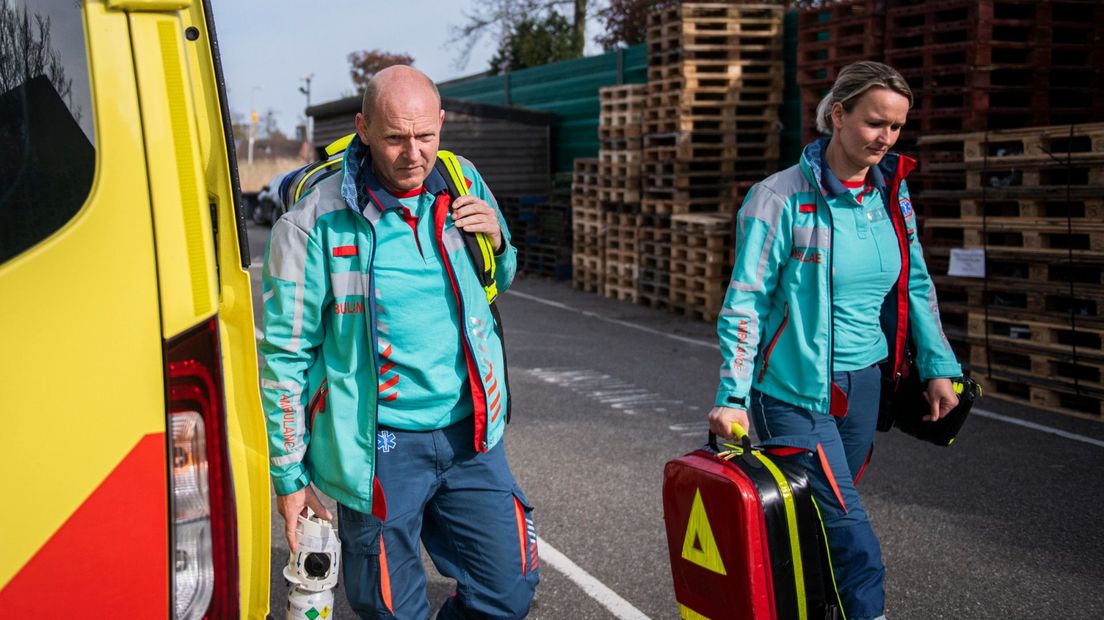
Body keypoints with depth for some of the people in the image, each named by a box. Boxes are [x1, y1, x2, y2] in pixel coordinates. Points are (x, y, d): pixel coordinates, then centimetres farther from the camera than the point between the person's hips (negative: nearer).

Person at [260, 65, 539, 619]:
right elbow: (284, 354, -6)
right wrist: (289, 475, -3)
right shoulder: (319, 221, -12)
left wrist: (497, 241, -3)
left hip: (469, 433, 5)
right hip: (380, 445, -4)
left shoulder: (461, 184, 3)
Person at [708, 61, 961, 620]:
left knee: (831, 511, 14)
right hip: (795, 390, -6)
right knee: (848, 532, -9)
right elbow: (745, 304, -13)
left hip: (863, 382, 6)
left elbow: (916, 286, 16)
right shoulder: (783, 198, -14)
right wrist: (731, 396, -17)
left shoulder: (892, 194, 5)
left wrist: (938, 367, 12)